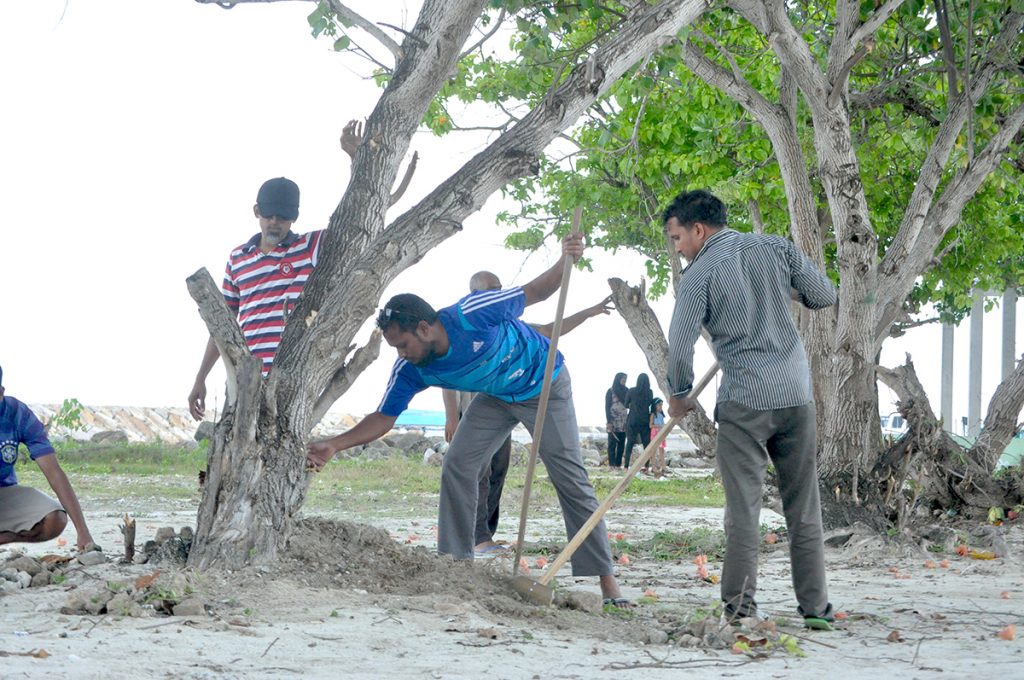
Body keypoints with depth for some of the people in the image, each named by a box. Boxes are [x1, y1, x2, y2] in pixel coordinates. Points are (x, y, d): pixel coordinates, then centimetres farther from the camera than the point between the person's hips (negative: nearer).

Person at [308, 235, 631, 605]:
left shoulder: (471, 315, -35)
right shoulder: (411, 370, -19)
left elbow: (534, 293, -23)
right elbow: (384, 418, -13)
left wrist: (565, 262, -41)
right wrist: (334, 445, -25)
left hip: (545, 385, -5)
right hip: (497, 397, 5)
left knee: (570, 478, -8)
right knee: (457, 467, -10)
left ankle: (605, 578, -5)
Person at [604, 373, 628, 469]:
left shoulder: (625, 391, 13)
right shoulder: (611, 391, 1)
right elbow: (607, 407, -3)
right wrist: (609, 422, -11)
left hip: (623, 423, 4)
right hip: (613, 422, -4)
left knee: (621, 444, 1)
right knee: (612, 443, -5)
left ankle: (618, 464, 2)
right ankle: (611, 464, -7)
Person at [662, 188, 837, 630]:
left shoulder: (698, 275, -4)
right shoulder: (775, 248, 7)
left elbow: (680, 347, -8)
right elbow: (825, 296, 11)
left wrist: (678, 396, 10)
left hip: (744, 402, -4)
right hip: (796, 395, 4)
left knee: (743, 509, -1)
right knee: (804, 510, 9)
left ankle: (741, 607, -4)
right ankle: (815, 607, 10)